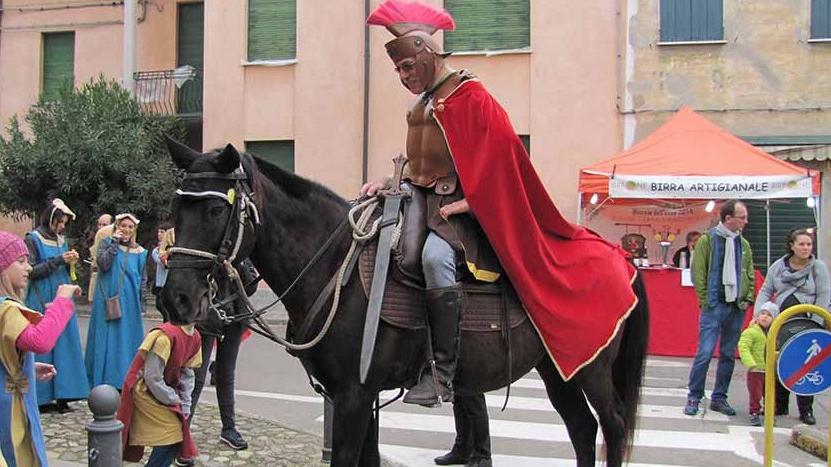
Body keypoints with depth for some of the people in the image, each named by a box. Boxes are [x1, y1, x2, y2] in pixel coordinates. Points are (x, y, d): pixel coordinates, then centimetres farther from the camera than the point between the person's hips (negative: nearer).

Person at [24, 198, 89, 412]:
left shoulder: (61, 240, 13)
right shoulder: (32, 240, -5)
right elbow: (31, 272, -11)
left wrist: (70, 263, -2)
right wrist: (58, 260, -16)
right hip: (41, 302, -6)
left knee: (63, 345, 2)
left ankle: (61, 395, 4)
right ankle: (42, 397, 2)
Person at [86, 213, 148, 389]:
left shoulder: (139, 252, 9)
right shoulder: (107, 243, 3)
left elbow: (142, 280, 12)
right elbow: (103, 264, -15)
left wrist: (140, 305, 8)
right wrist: (115, 242, -14)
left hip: (129, 302, 2)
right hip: (108, 300, -2)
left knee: (127, 339, 3)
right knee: (106, 338, 0)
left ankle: (123, 380, 9)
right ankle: (102, 379, 6)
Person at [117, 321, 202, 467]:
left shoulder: (195, 338, -2)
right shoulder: (167, 335, -28)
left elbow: (187, 374, 4)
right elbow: (152, 377, -25)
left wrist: (185, 405, -3)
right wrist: (174, 401, -15)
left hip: (163, 388, 8)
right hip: (145, 390, -8)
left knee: (178, 436, 3)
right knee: (173, 436, -12)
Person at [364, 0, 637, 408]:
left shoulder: (471, 97, -9)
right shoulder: (423, 106, 15)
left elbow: (498, 156, -13)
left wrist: (468, 202, -18)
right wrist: (390, 182, 9)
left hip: (460, 210, -9)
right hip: (422, 202, 9)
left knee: (436, 255, -35)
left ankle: (442, 373, -32)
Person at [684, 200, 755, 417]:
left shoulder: (744, 244, 11)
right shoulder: (707, 240, -3)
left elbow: (750, 276, 16)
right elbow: (697, 273, -6)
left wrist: (748, 299, 5)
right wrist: (706, 299, -10)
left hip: (737, 308, 5)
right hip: (714, 307, -5)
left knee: (728, 355, 9)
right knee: (705, 353, -9)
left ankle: (719, 398, 18)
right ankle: (694, 397, 1)